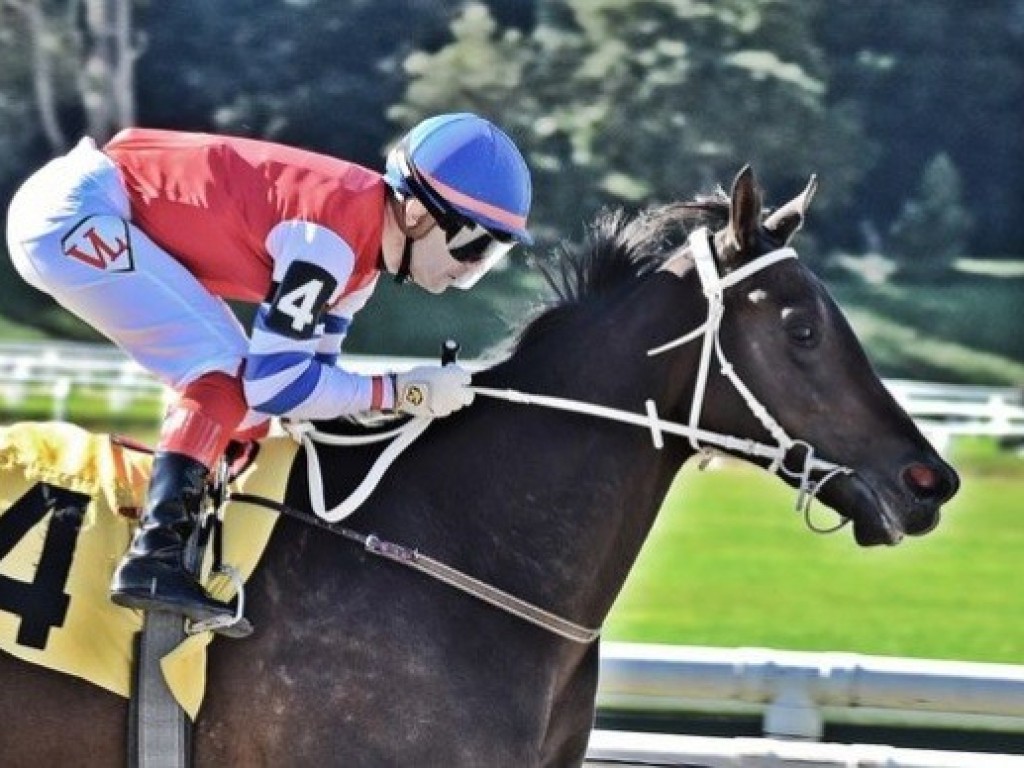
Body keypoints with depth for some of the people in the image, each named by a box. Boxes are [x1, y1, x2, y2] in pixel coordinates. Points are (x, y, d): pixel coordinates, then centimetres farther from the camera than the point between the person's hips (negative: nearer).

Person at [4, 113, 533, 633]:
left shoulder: (361, 245, 6)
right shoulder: (331, 234, -24)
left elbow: (310, 371, 12)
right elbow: (275, 383, -23)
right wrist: (400, 393, -17)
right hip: (71, 213, -10)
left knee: (233, 377, 10)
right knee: (227, 374, -16)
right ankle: (154, 555, -22)